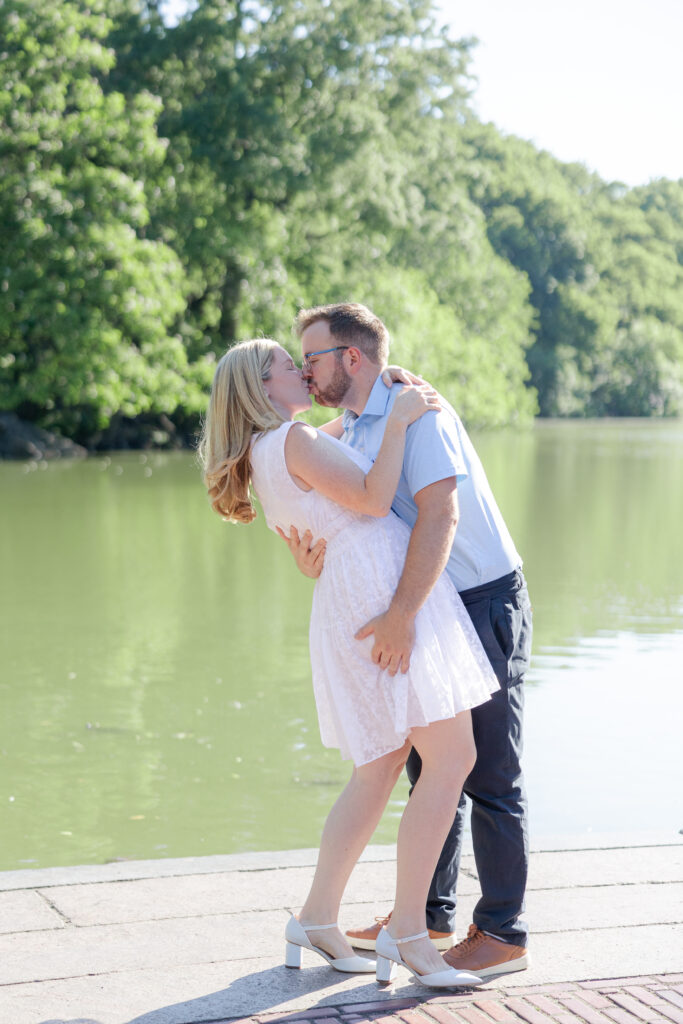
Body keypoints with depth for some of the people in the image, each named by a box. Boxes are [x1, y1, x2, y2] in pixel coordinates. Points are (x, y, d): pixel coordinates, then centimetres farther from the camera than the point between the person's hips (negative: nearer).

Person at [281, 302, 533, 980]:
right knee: (428, 766, 15)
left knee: (487, 774, -4)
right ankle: (429, 913, 26)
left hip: (484, 603, -9)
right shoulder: (342, 437, 11)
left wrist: (401, 613, -36)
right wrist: (314, 565, -14)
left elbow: (439, 514, -29)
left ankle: (502, 933, 3)